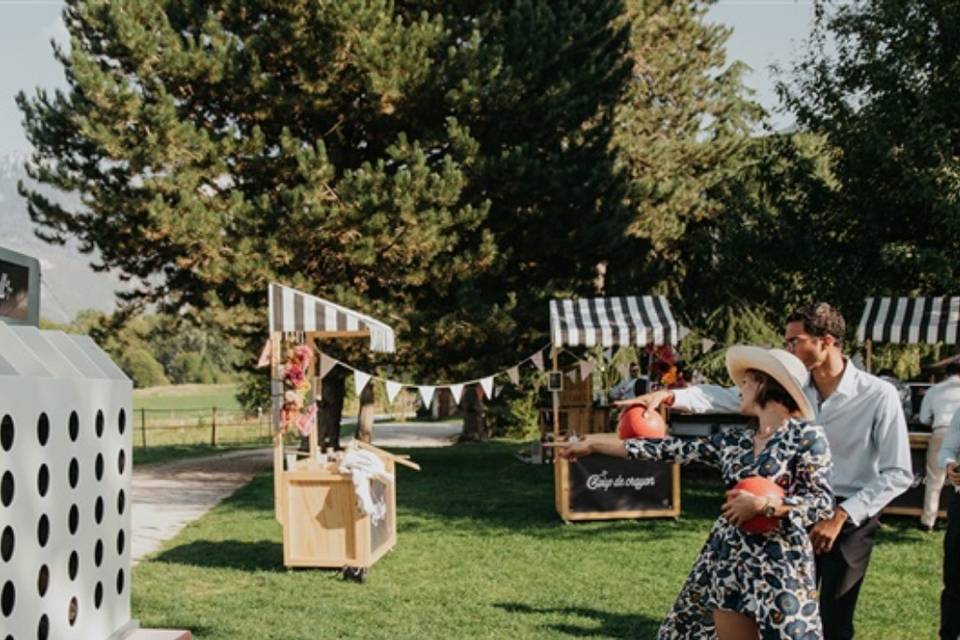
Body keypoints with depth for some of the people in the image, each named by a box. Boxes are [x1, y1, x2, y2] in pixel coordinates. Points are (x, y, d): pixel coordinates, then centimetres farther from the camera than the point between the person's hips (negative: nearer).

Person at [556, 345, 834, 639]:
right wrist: (593, 445, 10)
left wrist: (761, 505, -20)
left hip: (778, 565, -5)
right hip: (729, 561, 5)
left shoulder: (806, 436, -6)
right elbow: (673, 449, 9)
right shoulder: (734, 441, 9)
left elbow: (822, 503, -9)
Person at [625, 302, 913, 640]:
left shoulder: (879, 396, -15)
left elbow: (898, 473, -14)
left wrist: (841, 515, -19)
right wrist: (668, 395, -21)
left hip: (850, 518, -5)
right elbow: (728, 397, -6)